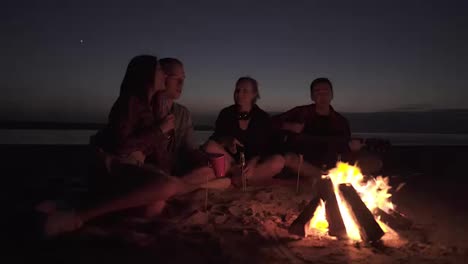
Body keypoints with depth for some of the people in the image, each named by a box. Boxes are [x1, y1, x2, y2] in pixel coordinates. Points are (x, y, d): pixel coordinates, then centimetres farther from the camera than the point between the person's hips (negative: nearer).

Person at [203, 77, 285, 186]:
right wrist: (227, 140, -27)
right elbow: (215, 139, -5)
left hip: (254, 165, 0)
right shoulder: (226, 114, 0)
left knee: (278, 162, -29)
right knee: (210, 146, -27)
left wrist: (254, 161, -25)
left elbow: (267, 148, -5)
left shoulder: (263, 118, -1)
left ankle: (235, 179, -25)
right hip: (229, 161, 0)